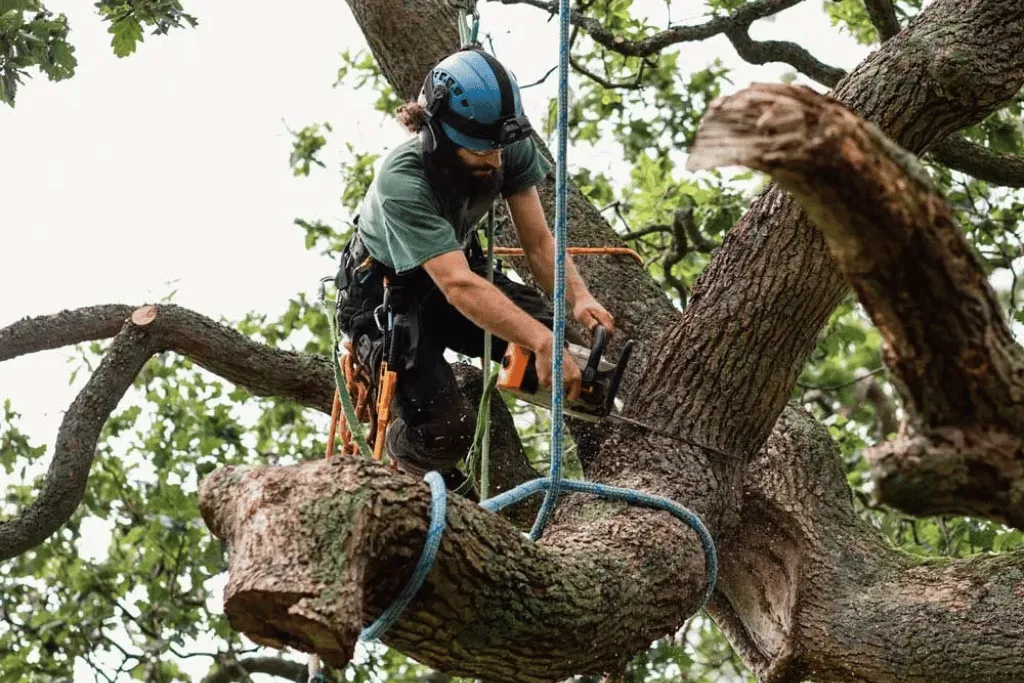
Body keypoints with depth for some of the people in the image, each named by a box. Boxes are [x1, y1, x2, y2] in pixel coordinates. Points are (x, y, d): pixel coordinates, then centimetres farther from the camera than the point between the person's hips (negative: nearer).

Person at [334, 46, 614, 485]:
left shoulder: (512, 151, -21)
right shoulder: (402, 182, -38)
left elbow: (537, 241, -17)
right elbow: (458, 286, -46)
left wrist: (578, 298, -37)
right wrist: (542, 342, -56)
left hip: (460, 265, 6)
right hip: (385, 296, -6)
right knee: (447, 430, -22)